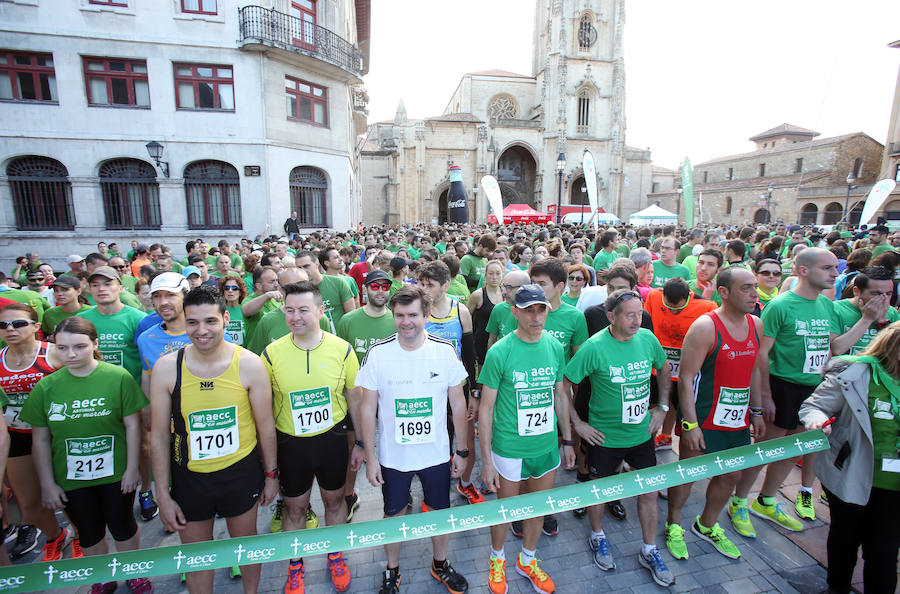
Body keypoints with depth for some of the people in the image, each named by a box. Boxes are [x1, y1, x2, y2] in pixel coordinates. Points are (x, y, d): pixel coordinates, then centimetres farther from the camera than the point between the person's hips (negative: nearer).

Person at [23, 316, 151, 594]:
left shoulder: (118, 377, -16)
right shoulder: (46, 387, -7)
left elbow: (132, 425, -10)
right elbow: (41, 440, 0)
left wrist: (132, 468, -8)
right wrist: (47, 484, 1)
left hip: (116, 474, -2)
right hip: (71, 478, 2)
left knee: (123, 526, 16)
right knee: (89, 534, 20)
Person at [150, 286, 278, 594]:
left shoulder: (249, 364, -16)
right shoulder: (166, 367, -12)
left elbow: (265, 425, -6)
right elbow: (159, 435, -4)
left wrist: (271, 474, 2)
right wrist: (163, 495, -1)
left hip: (241, 472, 0)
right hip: (189, 477, 1)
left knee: (245, 540, 21)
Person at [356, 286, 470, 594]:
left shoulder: (445, 351, -12)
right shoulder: (378, 353, -14)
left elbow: (458, 403, -3)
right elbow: (368, 408, -6)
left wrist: (462, 450, 1)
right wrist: (370, 457, -5)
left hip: (437, 453, 1)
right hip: (392, 455, 0)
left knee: (440, 511, 19)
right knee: (394, 514, 18)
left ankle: (440, 565, 47)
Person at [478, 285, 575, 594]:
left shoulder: (556, 348, -4)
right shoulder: (499, 352, -17)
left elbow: (559, 395, 9)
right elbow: (486, 408, -12)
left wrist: (567, 440, 12)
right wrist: (486, 459, -11)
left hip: (547, 447, 4)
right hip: (509, 449, -4)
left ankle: (527, 560, 48)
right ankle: (497, 559, 46)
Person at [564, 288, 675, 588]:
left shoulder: (647, 338, -8)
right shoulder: (594, 347, -23)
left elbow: (664, 369, 13)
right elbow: (563, 385, -17)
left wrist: (662, 407, 8)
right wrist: (577, 423, -14)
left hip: (642, 433, 4)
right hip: (604, 436, -4)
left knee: (649, 491, 14)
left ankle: (649, 551, 38)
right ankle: (598, 537, 43)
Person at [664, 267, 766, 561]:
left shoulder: (756, 324, 4)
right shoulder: (705, 327, -19)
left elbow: (753, 370, 16)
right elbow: (686, 377, -19)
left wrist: (756, 411, 15)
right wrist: (690, 424, -21)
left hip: (737, 420, 7)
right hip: (704, 420, -7)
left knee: (731, 475, 19)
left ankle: (706, 526, 42)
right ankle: (673, 525, 31)